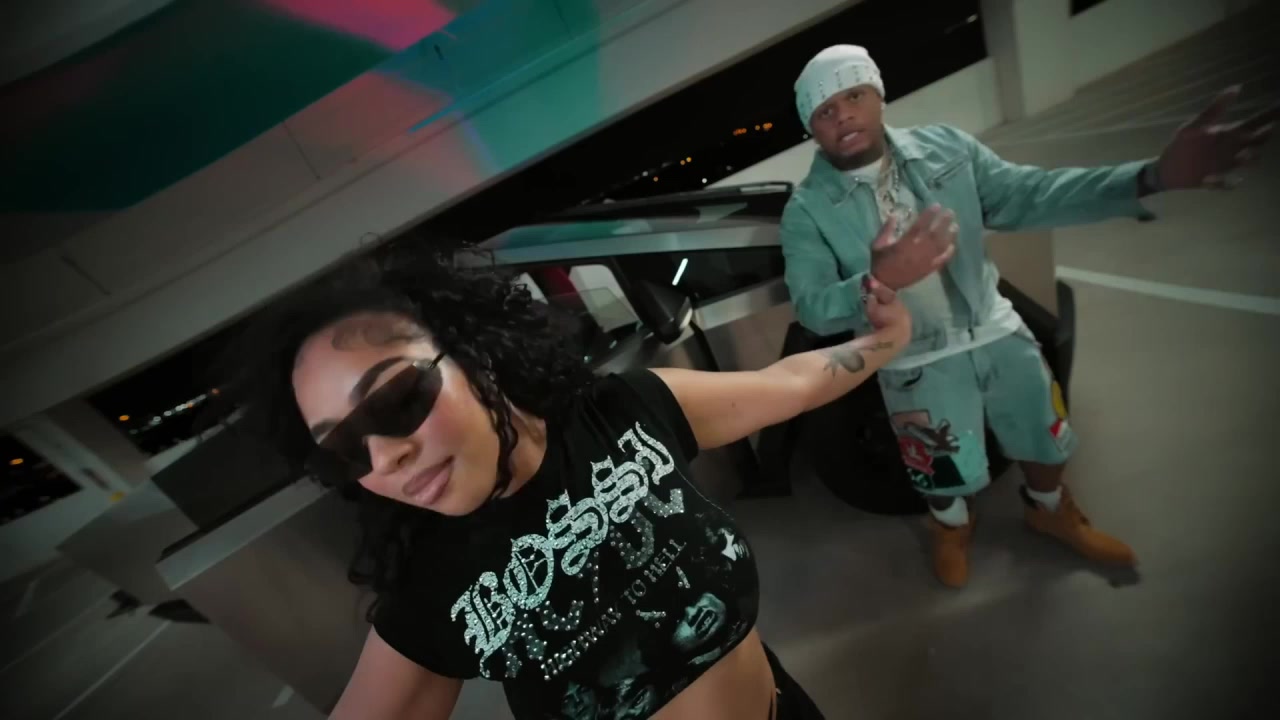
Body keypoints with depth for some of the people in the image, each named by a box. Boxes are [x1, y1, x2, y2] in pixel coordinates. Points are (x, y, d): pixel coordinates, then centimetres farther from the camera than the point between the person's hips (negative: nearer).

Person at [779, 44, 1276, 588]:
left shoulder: (944, 146, -4)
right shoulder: (807, 211, -15)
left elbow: (1026, 196, -5)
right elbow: (811, 308, -24)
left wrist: (1152, 176, -17)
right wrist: (876, 282, -44)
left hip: (996, 332, 4)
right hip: (915, 364, -4)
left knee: (1047, 441, 23)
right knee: (951, 473, 14)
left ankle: (1051, 512, 57)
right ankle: (952, 527, 51)